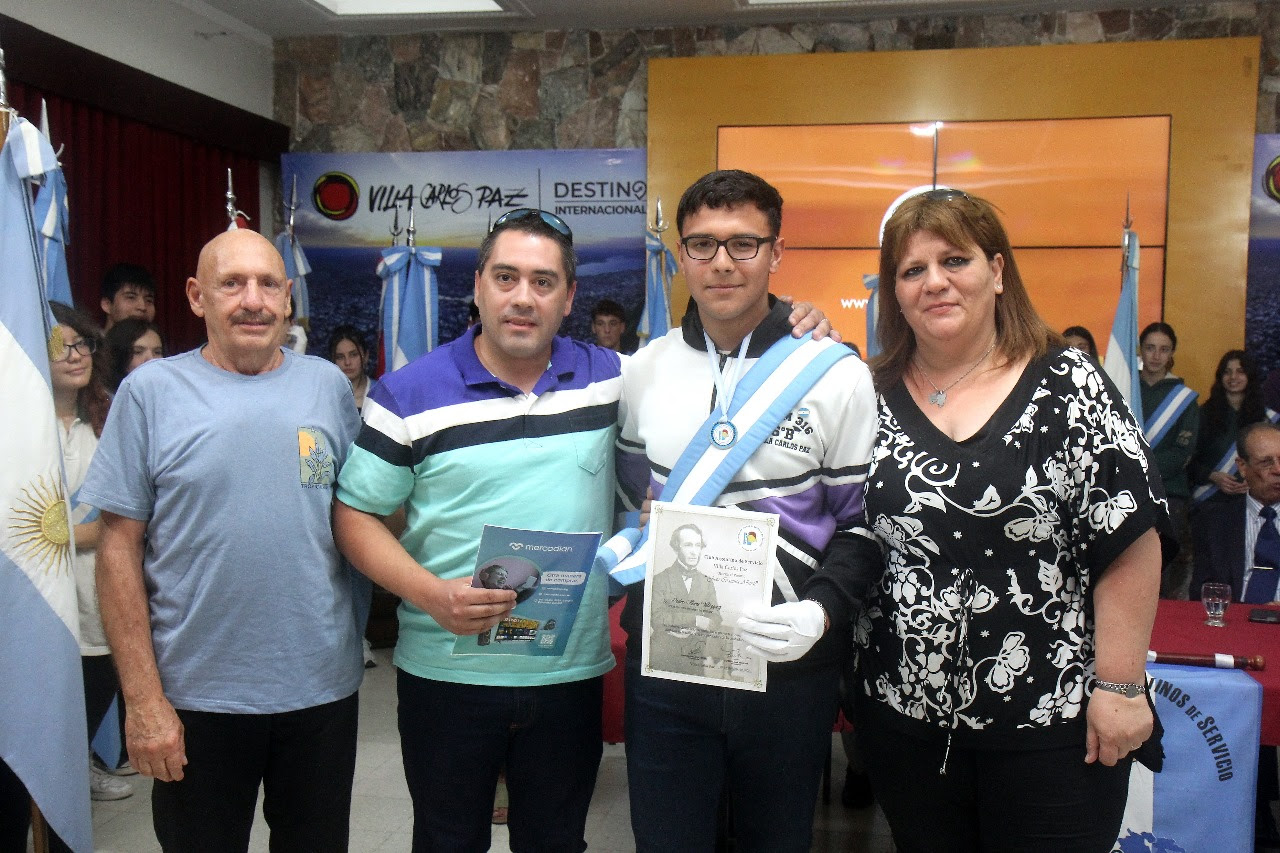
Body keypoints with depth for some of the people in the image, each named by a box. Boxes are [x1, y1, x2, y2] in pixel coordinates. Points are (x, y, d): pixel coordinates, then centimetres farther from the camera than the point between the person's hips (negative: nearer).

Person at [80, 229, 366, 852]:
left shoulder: (328, 385, 3)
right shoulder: (151, 391, -4)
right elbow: (120, 549, -5)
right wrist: (143, 698, -9)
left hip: (323, 687, 3)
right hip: (196, 699, -2)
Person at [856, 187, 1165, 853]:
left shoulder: (1070, 386, -7)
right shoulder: (872, 398, 2)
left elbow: (1130, 546, -8)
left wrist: (1120, 685, -11)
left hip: (1051, 718, -3)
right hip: (904, 712, 3)